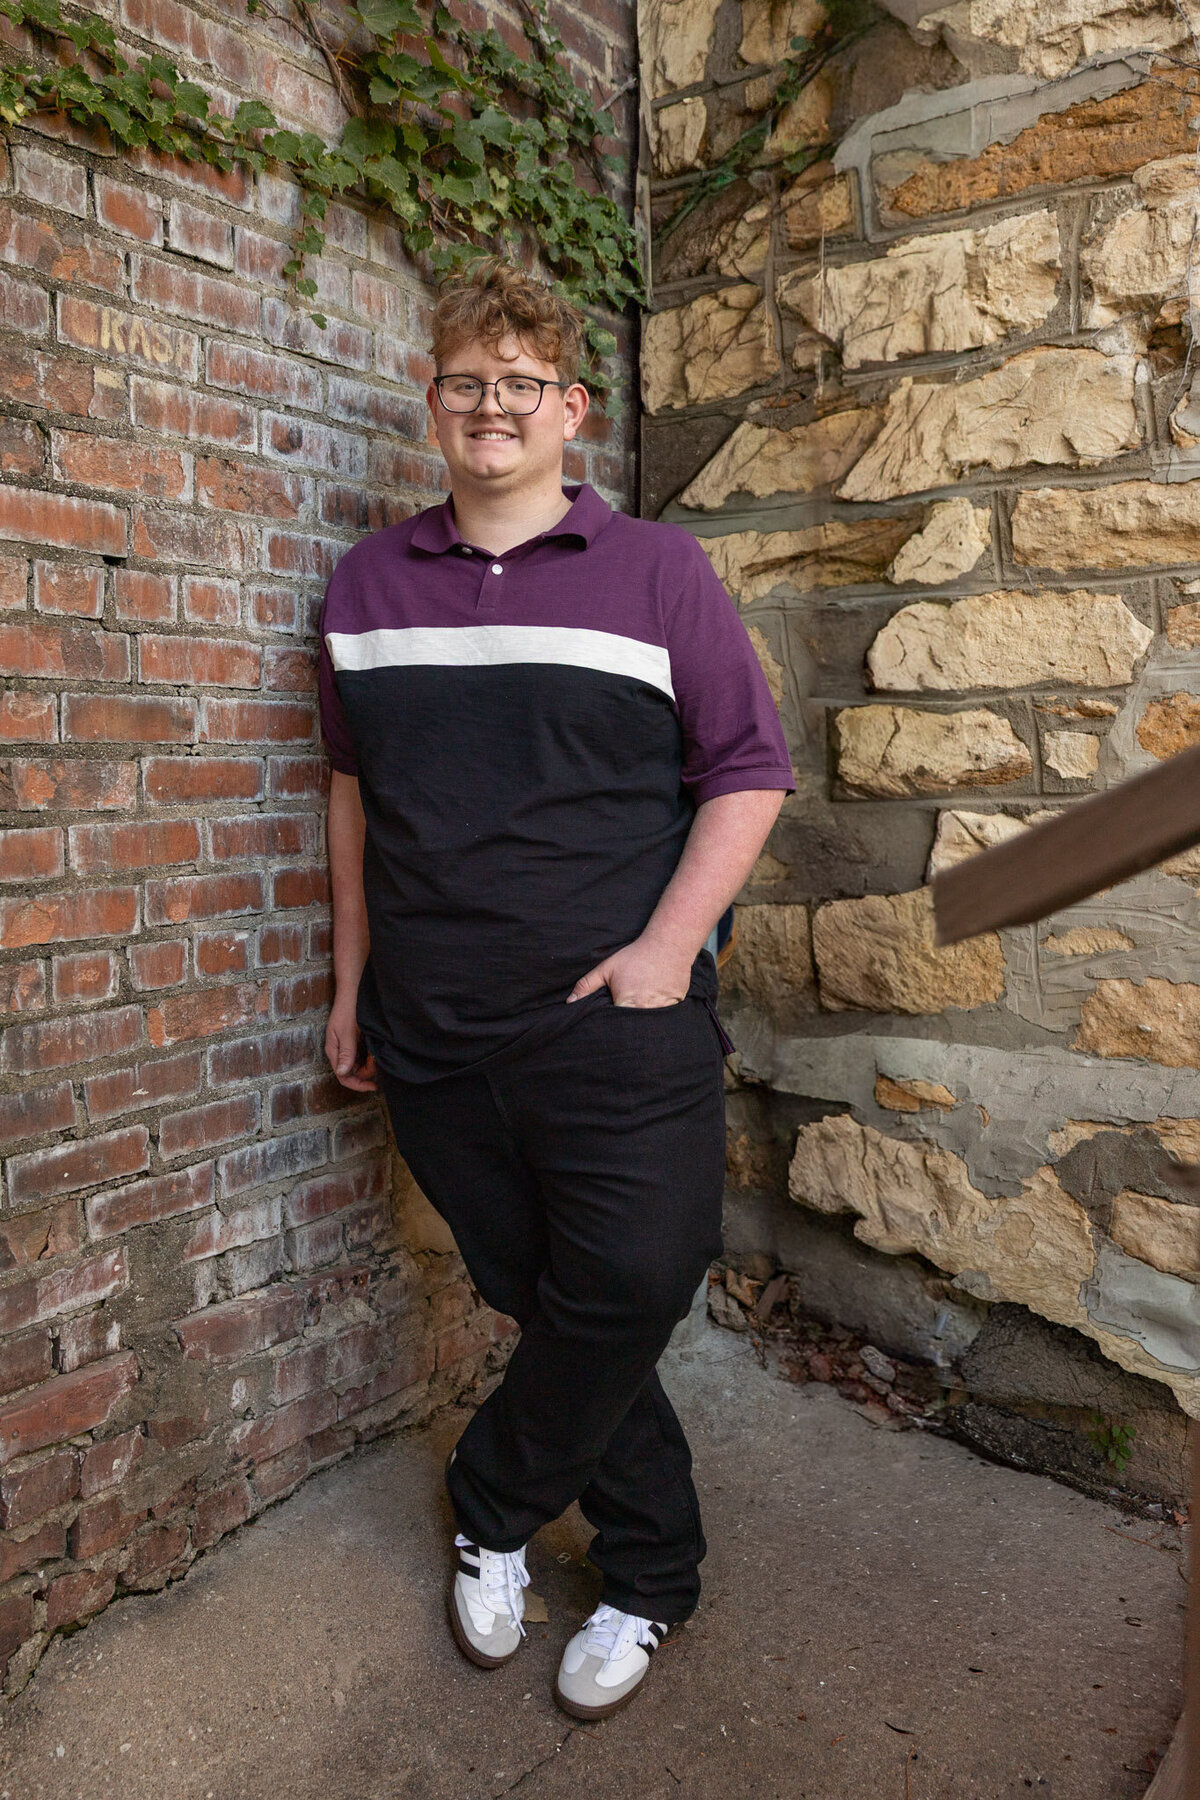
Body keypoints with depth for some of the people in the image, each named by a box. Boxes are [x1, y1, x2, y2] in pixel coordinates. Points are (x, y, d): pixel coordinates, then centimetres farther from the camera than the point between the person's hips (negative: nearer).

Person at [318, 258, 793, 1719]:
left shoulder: (656, 570, 1)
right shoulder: (366, 585, 11)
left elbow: (748, 772, 0)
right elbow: (354, 788, 17)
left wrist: (668, 945, -12)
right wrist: (352, 980, 14)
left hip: (616, 1031, -2)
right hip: (433, 1039, 3)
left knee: (624, 1303, -1)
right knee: (546, 1308, 12)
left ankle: (492, 1509, 30)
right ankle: (648, 1579, 34)